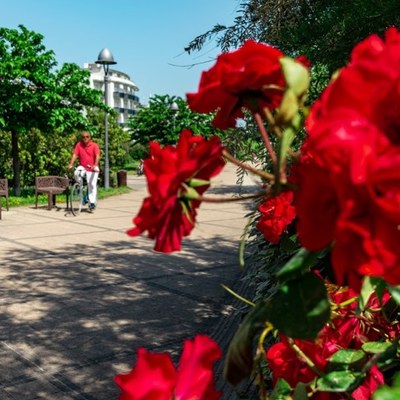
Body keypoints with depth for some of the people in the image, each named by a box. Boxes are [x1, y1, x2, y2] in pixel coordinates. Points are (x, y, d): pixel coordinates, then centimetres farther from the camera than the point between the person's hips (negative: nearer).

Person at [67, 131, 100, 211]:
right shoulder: (79, 145, 2)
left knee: (92, 185, -7)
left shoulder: (94, 145, -5)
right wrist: (71, 164, -19)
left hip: (92, 169, -2)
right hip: (82, 168, 2)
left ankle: (92, 202, -4)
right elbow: (74, 154, -6)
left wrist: (95, 165, -32)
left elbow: (97, 156, -17)